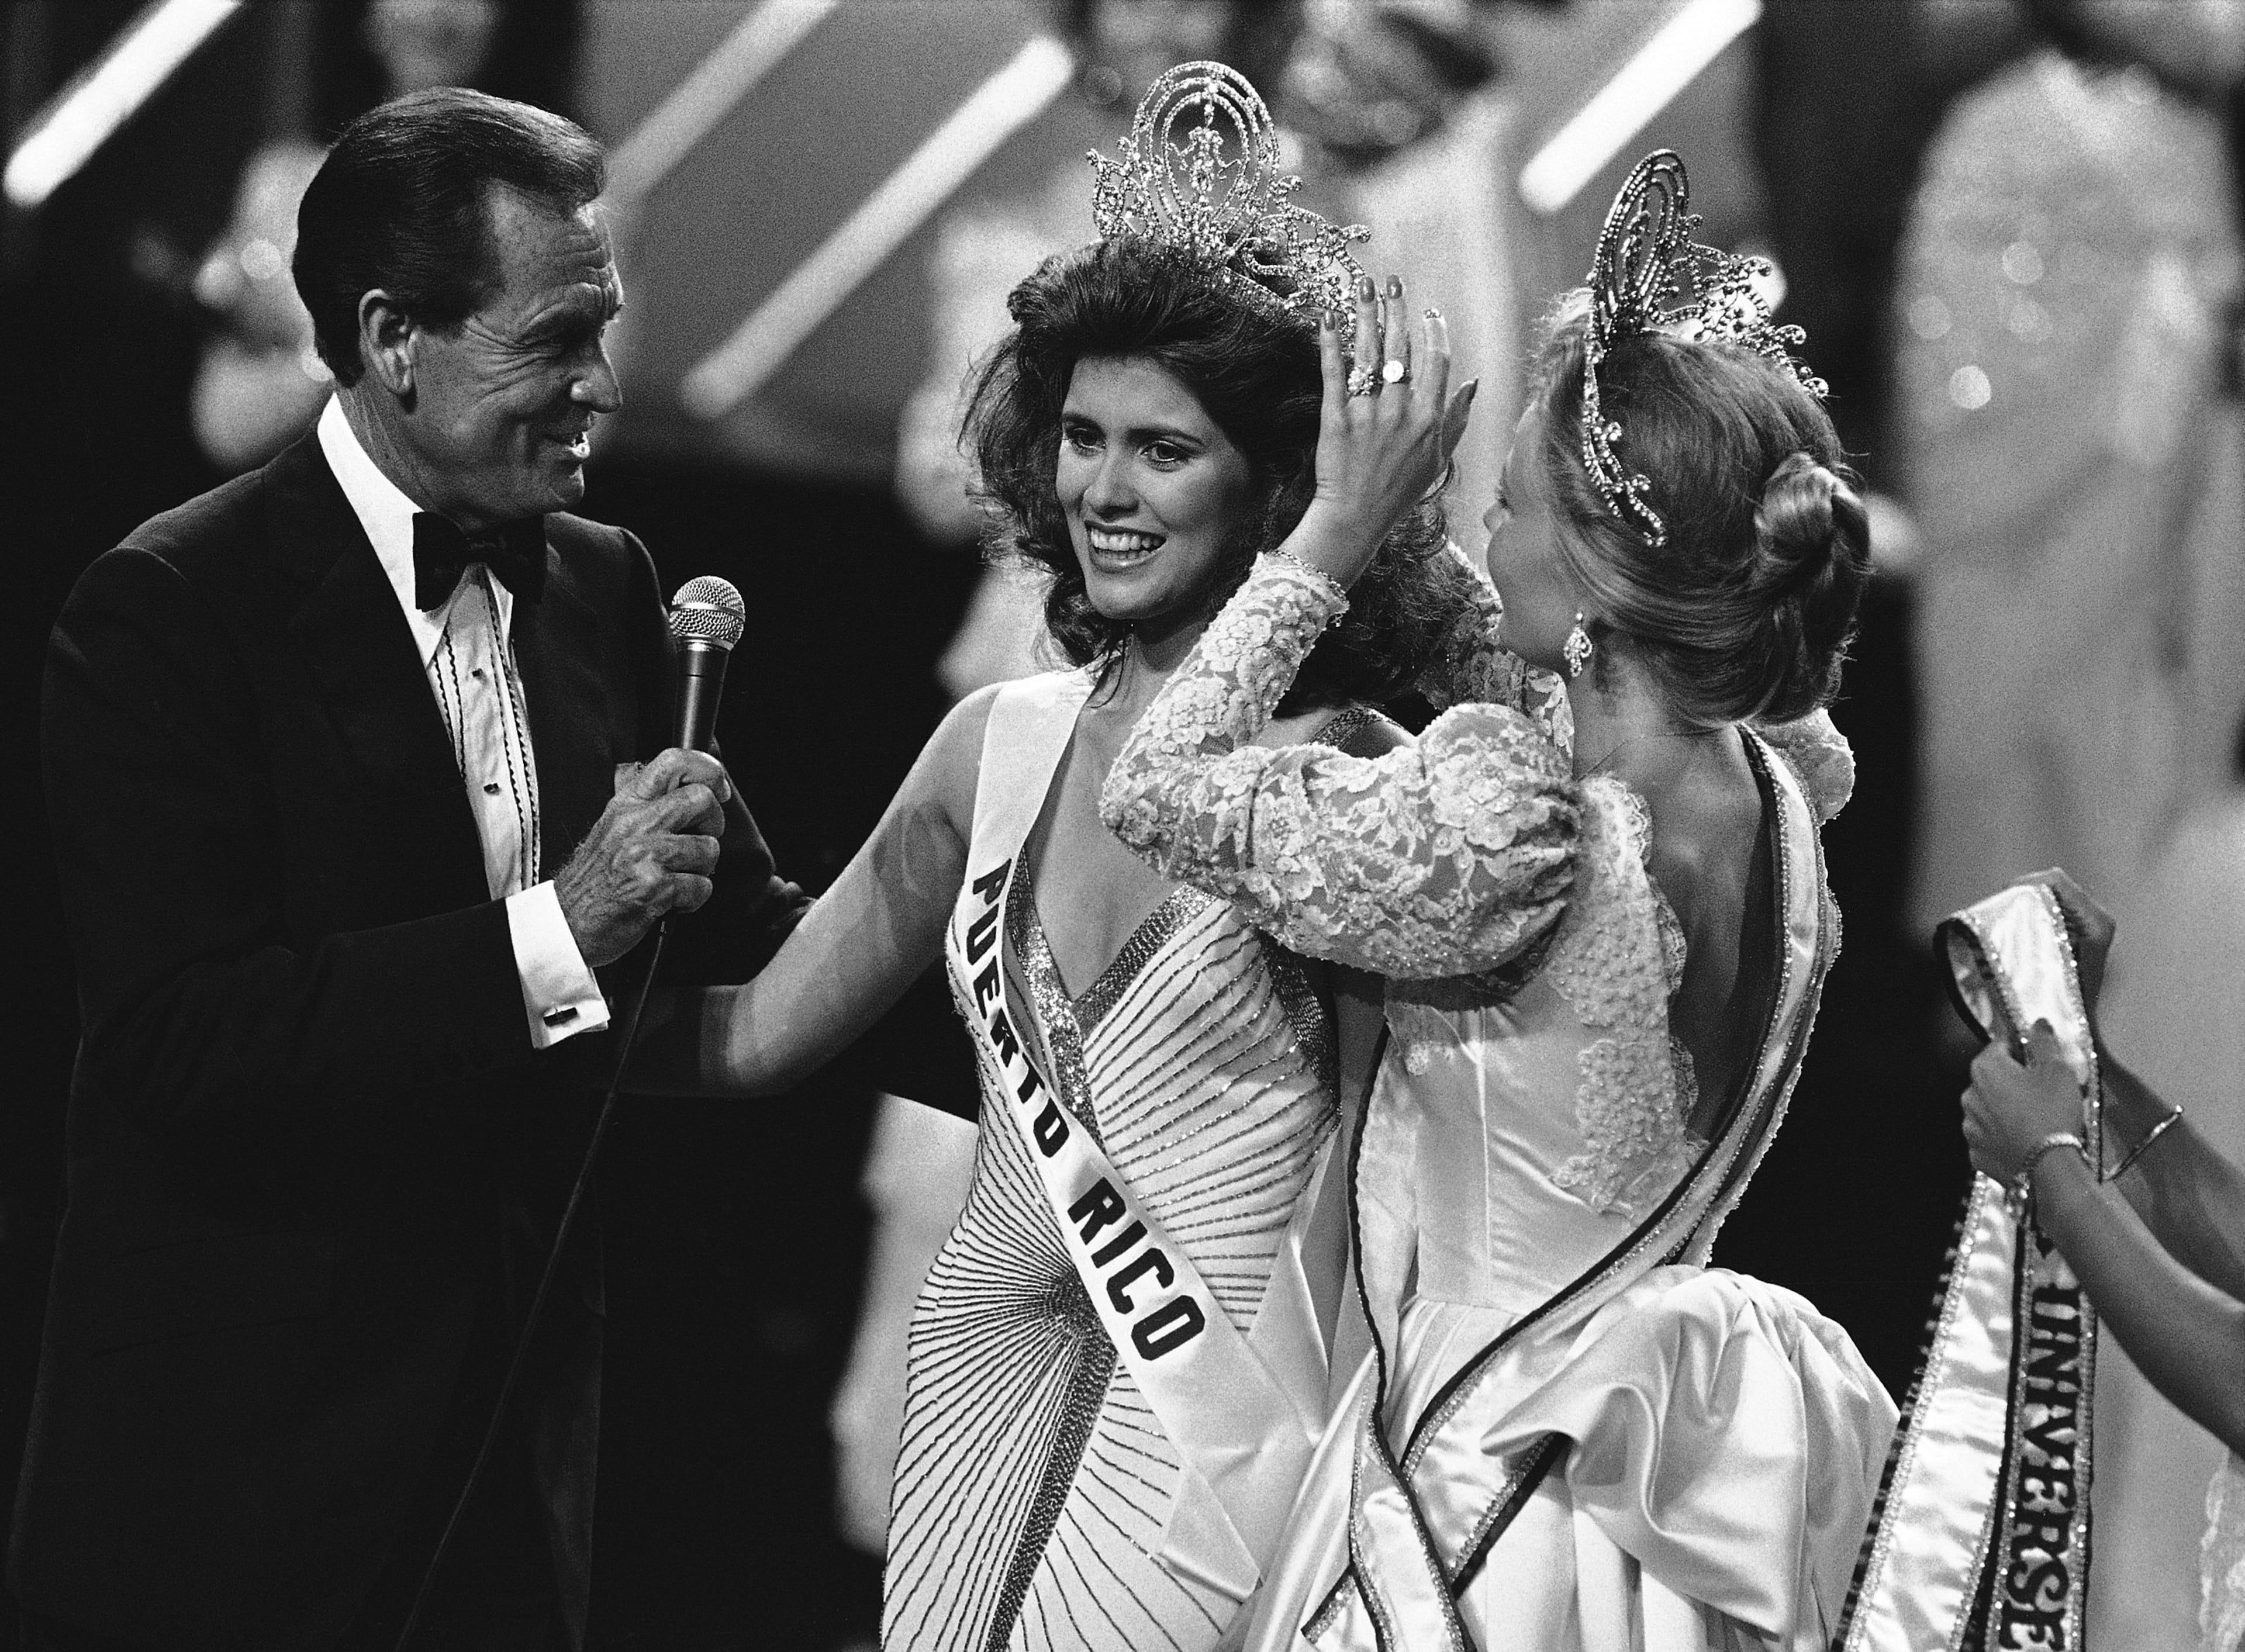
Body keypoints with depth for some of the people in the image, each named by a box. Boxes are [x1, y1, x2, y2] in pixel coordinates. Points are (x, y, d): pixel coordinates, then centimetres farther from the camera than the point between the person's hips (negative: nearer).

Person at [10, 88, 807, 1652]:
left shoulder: (603, 586, 8)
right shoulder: (168, 613, -13)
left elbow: (743, 932, 12)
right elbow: (182, 1048, -22)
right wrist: (554, 931, -28)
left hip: (520, 1448, 6)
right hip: (245, 1478, -6)